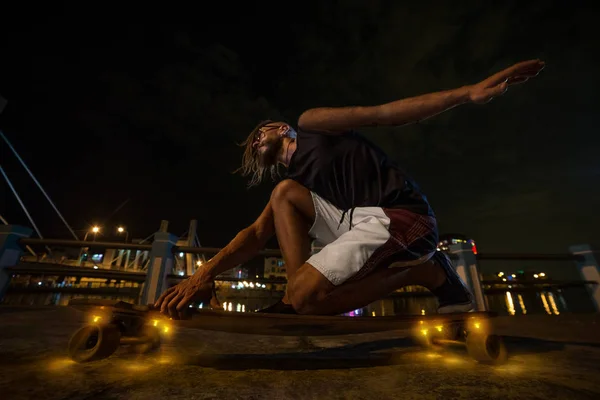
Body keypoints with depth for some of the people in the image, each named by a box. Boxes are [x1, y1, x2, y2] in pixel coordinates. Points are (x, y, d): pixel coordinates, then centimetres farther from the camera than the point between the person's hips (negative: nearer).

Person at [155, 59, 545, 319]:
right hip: (360, 222, 7)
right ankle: (297, 297, -4)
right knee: (284, 193, 6)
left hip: (402, 218, -6)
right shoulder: (292, 180, 21)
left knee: (305, 294, -20)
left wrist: (470, 91, -7)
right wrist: (205, 272, -4)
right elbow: (257, 235, 10)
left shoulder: (311, 124, 6)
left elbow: (385, 113, 0)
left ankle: (429, 273, -4)